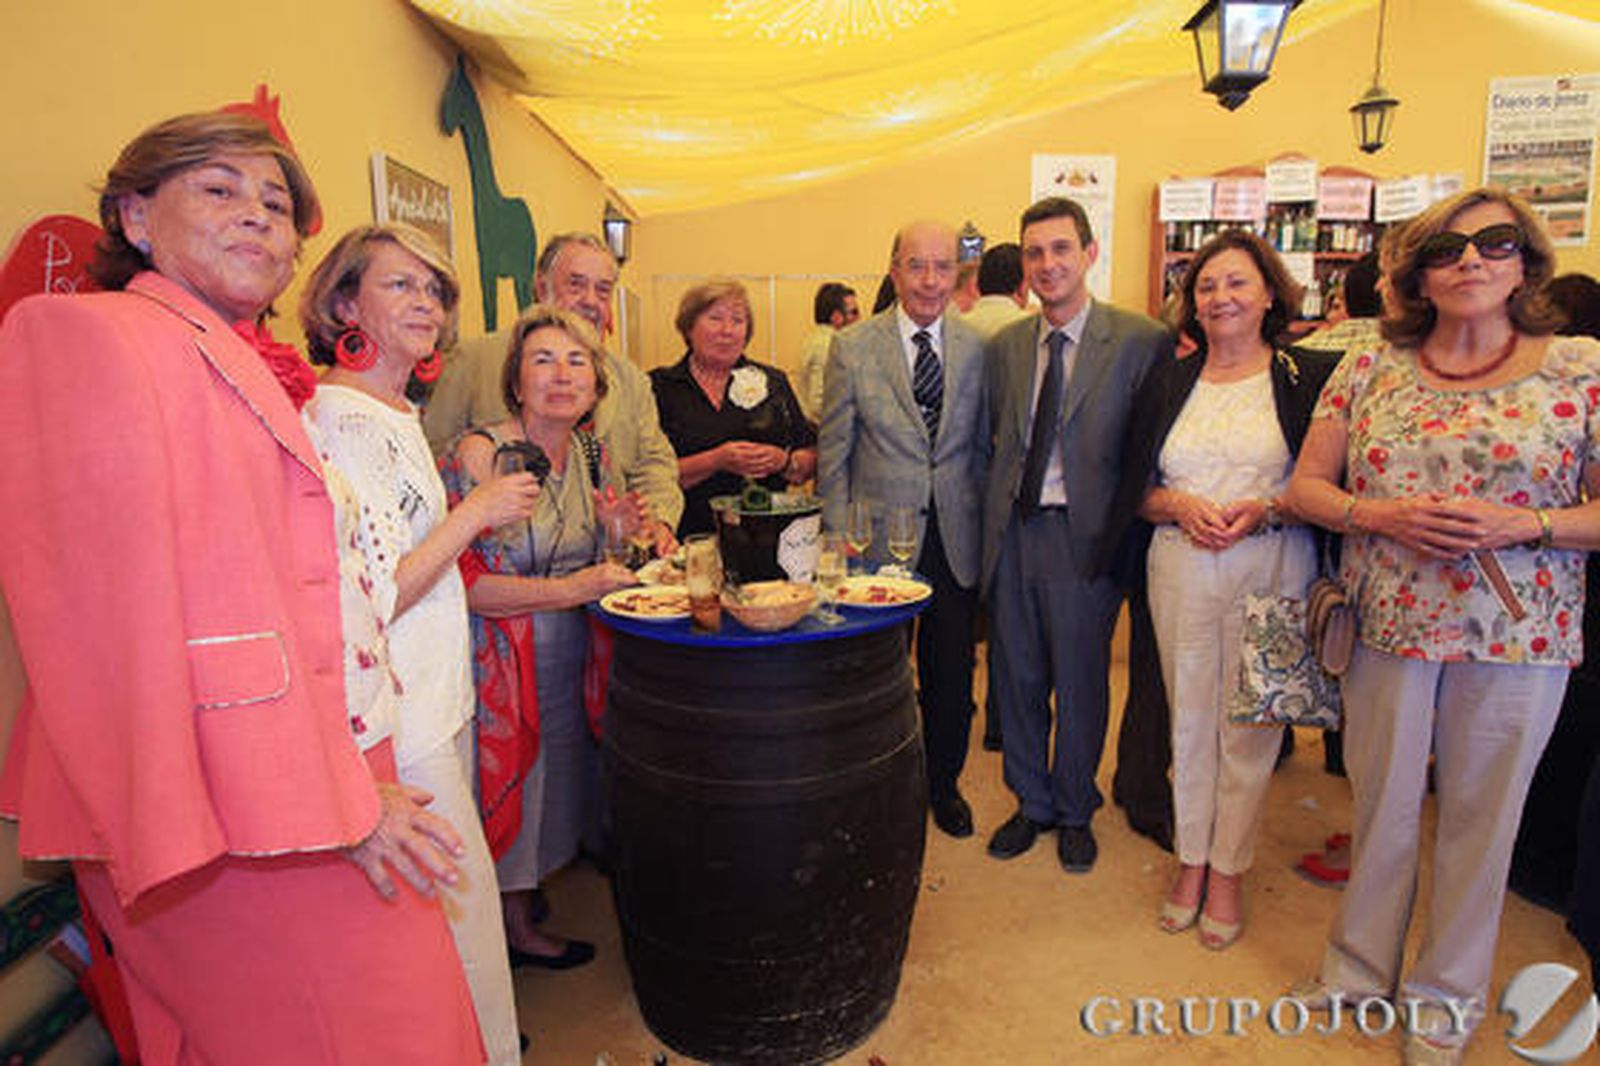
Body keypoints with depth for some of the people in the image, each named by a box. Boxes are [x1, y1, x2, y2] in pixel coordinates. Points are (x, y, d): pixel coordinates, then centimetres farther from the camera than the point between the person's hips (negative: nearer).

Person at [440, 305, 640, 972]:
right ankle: (516, 927, 33)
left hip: (572, 662, 6)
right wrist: (569, 589, -27)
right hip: (499, 662, -6)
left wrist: (622, 537, -9)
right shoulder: (479, 456, -18)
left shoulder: (593, 455, 2)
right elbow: (457, 582, -23)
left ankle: (528, 893, 42)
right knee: (508, 792, 9)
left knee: (558, 785, 17)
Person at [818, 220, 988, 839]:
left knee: (952, 674, 13)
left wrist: (982, 523, 4)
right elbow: (833, 456, -2)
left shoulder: (977, 349, 3)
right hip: (880, 540, -2)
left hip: (955, 540, 2)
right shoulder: (853, 349, -4)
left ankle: (943, 784, 36)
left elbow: (984, 447, 9)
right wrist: (840, 540, -6)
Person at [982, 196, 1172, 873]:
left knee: (1080, 682, 9)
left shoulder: (1142, 342, -6)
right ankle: (1031, 802, 35)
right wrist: (996, 520, 5)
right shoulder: (1003, 347, 8)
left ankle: (1074, 812, 33)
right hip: (1013, 532, 4)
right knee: (1016, 677, 13)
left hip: (1085, 535, -4)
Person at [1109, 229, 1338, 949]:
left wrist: (1267, 509, -17)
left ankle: (1227, 872, 23)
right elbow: (1136, 489, 8)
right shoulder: (1167, 382, 10)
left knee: (1250, 726, 6)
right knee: (1188, 719, 10)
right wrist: (1180, 505, -11)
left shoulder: (1309, 376, 1)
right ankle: (1191, 861, 27)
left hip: (1270, 570, -2)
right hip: (1180, 570, 2)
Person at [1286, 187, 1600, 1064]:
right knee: (1381, 801, 13)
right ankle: (1360, 961, 35)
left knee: (1481, 816, 12)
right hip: (1387, 624, 1)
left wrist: (1521, 524, -20)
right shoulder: (1368, 370, 2)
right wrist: (1383, 516, -15)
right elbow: (1306, 486, 2)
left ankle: (1447, 992, 34)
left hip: (1515, 634, -1)